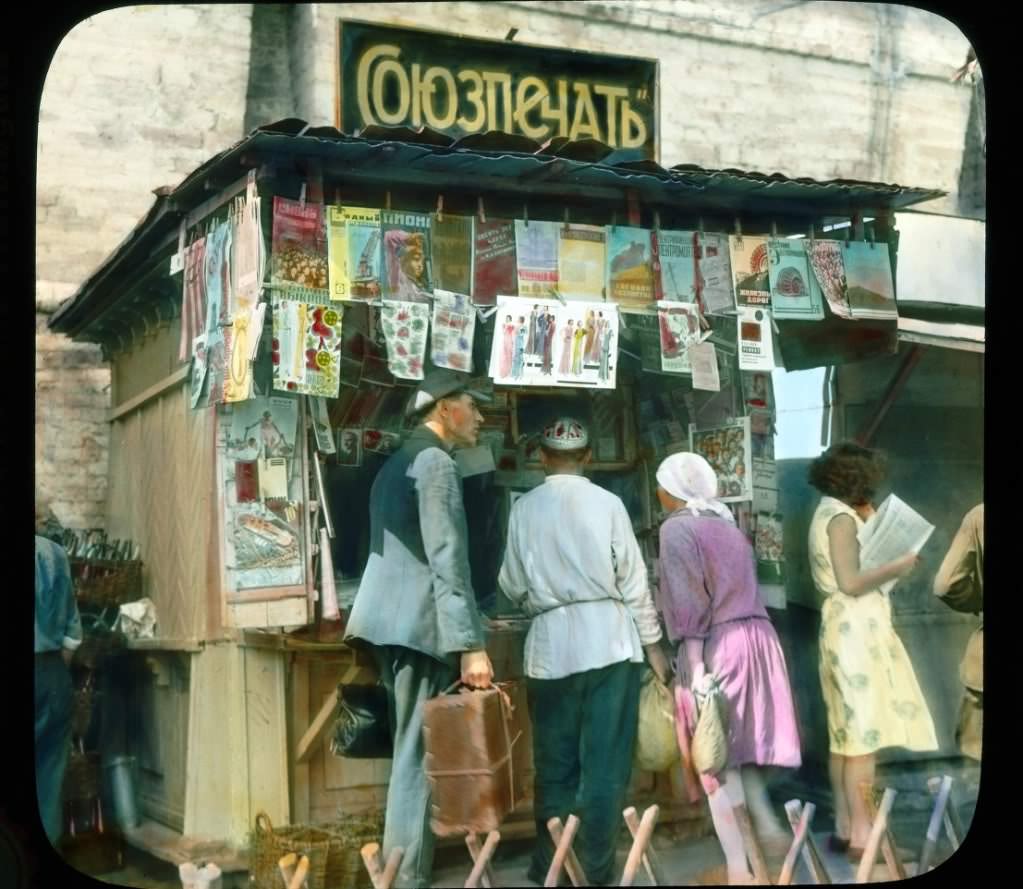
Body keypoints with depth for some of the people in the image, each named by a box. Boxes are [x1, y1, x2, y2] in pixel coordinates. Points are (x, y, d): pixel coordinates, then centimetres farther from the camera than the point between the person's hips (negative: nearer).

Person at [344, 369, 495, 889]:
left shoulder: (398, 463, 19)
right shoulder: (436, 462, -11)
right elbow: (447, 560, -19)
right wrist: (470, 645, -21)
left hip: (394, 619, 10)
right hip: (418, 623, -10)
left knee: (411, 751, 15)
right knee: (417, 755, -6)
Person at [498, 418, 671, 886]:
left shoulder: (524, 508, 0)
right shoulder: (607, 503, -3)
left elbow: (512, 584, 6)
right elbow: (633, 580, -1)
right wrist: (652, 643, 9)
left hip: (551, 644, 1)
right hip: (608, 639, -1)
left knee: (554, 763, 11)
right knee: (605, 762, 5)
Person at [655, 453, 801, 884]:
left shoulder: (676, 529, -7)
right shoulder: (727, 525, 16)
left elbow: (688, 602, -14)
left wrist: (695, 666, -17)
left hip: (717, 645, -7)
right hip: (756, 636, 7)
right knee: (740, 741, 21)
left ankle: (738, 868, 1)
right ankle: (769, 828, 20)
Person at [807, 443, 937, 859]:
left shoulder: (829, 514, 14)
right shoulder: (841, 518, -15)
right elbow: (851, 582, -22)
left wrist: (868, 524, 14)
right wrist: (898, 566, -12)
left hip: (848, 627, 10)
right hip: (858, 629, -10)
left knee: (847, 733, 12)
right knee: (865, 734, -7)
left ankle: (844, 827, 17)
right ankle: (862, 835, -6)